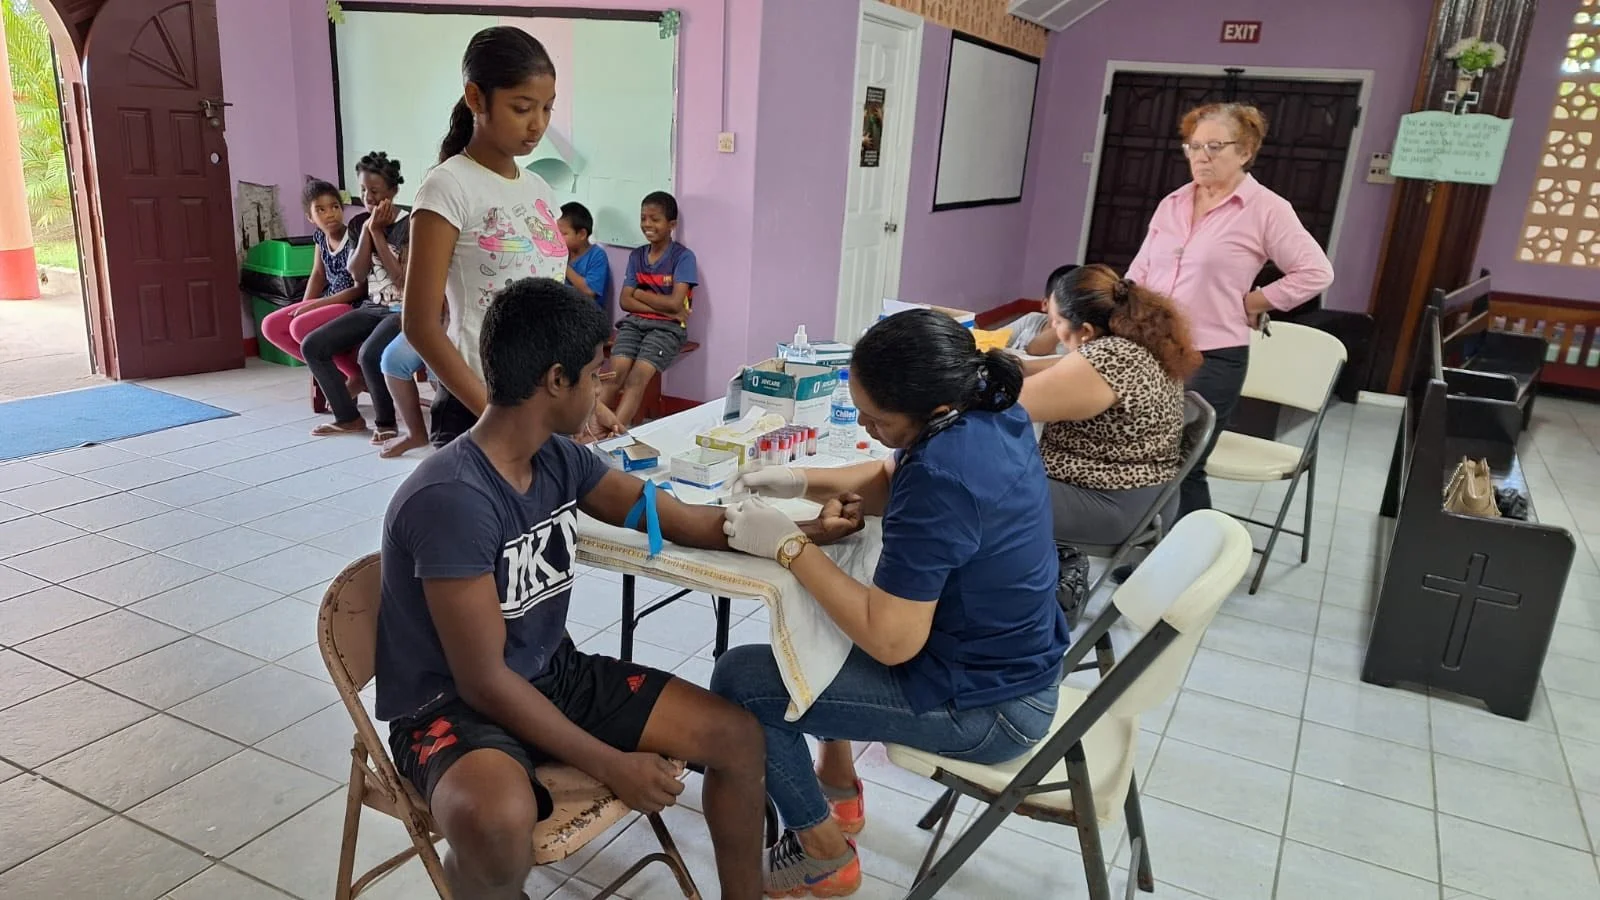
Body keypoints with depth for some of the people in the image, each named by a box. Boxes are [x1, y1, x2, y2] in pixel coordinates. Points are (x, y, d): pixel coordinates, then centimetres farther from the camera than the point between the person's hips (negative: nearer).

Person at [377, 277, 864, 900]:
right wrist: (611, 765, -19)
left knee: (737, 737, -1)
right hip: (453, 703, -7)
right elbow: (485, 682, -24)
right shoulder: (450, 499, -27)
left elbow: (681, 521, 7)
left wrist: (807, 530, 4)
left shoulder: (561, 459, -4)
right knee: (500, 822, -41)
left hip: (554, 673, 8)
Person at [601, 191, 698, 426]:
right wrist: (663, 309, -10)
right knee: (616, 372, -22)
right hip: (635, 322, 4)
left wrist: (640, 293, 1)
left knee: (637, 377, -26)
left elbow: (674, 303, -13)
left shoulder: (683, 256, -3)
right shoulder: (636, 256, 12)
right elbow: (625, 301, 4)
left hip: (667, 327, -4)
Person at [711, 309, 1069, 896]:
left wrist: (788, 546, -23)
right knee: (819, 611, 27)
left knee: (738, 680, -5)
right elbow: (891, 480, 11)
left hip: (984, 708, -9)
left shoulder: (940, 476, -33)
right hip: (1009, 659, 10)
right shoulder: (993, 411, -6)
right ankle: (839, 794, 37)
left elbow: (891, 641, -30)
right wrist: (804, 482, -5)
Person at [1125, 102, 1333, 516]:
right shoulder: (1172, 204, 11)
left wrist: (1251, 302, -5)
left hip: (1212, 359, -5)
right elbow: (1138, 273, 14)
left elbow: (1316, 272, -5)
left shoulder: (1266, 209, -5)